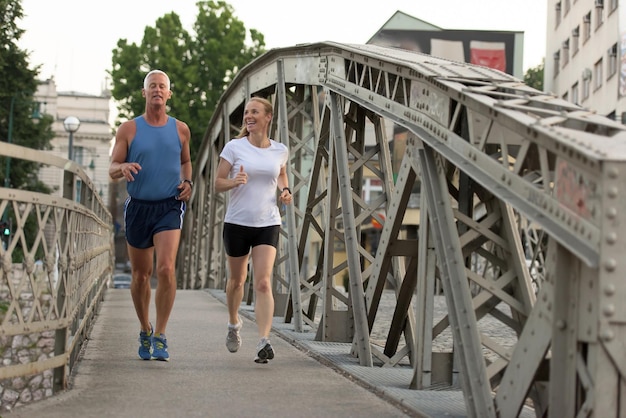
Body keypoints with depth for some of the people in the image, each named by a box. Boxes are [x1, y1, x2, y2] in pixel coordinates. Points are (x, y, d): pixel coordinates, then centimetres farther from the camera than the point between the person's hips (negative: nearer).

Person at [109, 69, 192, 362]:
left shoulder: (180, 129, 6)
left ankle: (160, 336, -12)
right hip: (138, 206, 1)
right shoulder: (129, 129, 1)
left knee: (166, 269, -19)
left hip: (169, 207, -1)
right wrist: (123, 167, -23)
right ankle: (145, 331, 30)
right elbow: (112, 170, 0)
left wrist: (188, 182, 3)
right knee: (140, 275, 10)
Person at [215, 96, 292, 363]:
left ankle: (263, 342, -22)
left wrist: (284, 190, 3)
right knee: (237, 279, 15)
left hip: (268, 224, 0)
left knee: (263, 283, -14)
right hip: (237, 223, 0)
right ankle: (234, 324, 43)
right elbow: (218, 183, -2)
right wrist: (234, 181, -23)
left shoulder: (280, 151, 3)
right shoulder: (234, 147, -4)